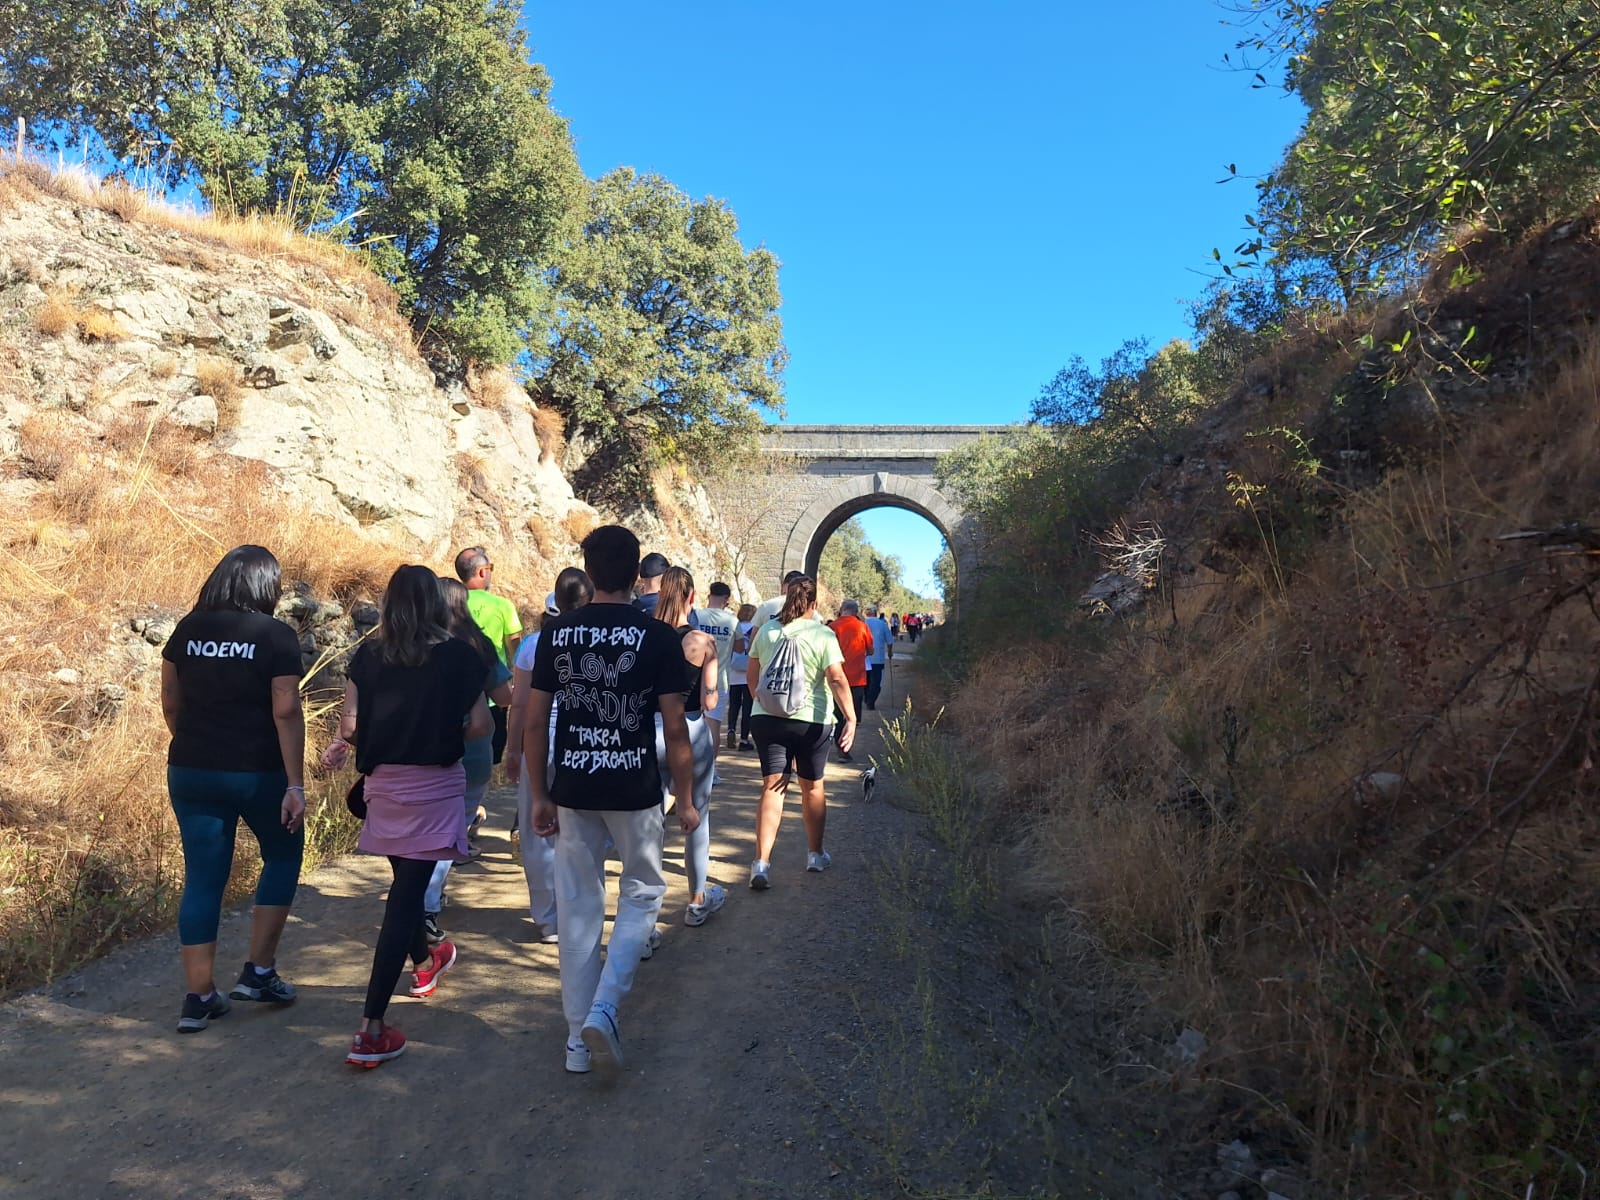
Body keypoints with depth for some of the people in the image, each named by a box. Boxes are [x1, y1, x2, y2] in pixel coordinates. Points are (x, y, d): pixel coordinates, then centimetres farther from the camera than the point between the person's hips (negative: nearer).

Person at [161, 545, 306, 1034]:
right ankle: (259, 972, 17)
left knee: (203, 878, 11)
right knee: (283, 856, 18)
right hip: (257, 772, -4)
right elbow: (286, 712, -14)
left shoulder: (188, 629, 4)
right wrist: (295, 784, -12)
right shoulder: (276, 636, -10)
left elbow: (170, 703, 8)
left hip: (190, 770, 4)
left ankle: (199, 997, 15)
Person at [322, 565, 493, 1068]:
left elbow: (351, 724, -4)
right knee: (407, 894, -3)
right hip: (435, 784, -4)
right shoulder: (459, 655, -7)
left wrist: (339, 745, 18)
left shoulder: (367, 655, -1)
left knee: (405, 880, 25)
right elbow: (481, 725, -7)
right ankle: (371, 1030, -5)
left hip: (384, 782, 4)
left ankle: (424, 963, 50)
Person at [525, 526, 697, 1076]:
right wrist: (686, 800, 2)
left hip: (573, 789, 3)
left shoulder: (555, 633, 0)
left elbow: (534, 722, 2)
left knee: (579, 909, 13)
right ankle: (604, 1010, 2)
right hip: (635, 790, -2)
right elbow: (675, 728, -7)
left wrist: (538, 794, 11)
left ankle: (578, 1038, 22)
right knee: (642, 894, 17)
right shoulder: (658, 637, -8)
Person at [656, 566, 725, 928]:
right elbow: (710, 702, -13)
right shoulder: (703, 641, -11)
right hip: (691, 734, -2)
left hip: (649, 734, 2)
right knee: (697, 818, 15)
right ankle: (698, 900, 31)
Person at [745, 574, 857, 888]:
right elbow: (837, 680, -17)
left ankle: (762, 863, -10)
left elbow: (751, 674, 12)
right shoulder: (823, 635, -9)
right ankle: (815, 855, 30)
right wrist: (851, 718, -18)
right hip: (811, 721, -2)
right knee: (812, 788, 15)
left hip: (767, 718, 2)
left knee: (771, 788, 2)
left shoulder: (766, 631, 3)